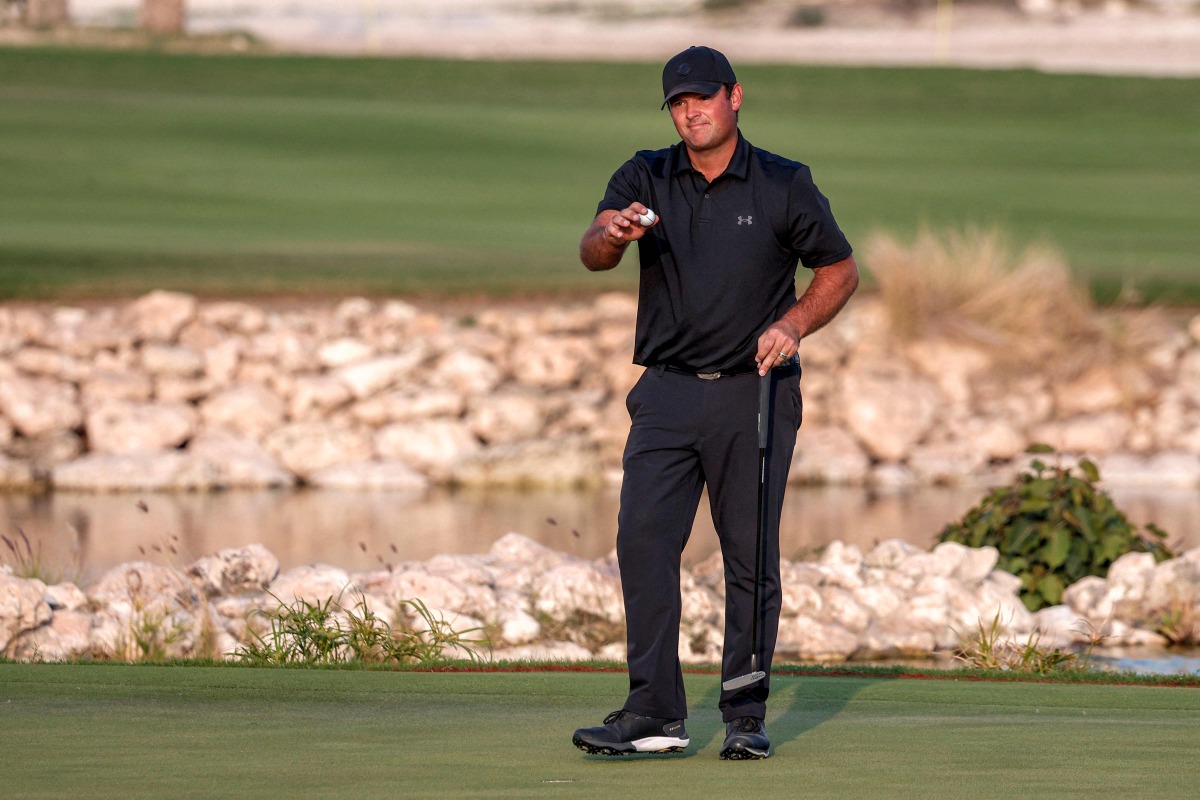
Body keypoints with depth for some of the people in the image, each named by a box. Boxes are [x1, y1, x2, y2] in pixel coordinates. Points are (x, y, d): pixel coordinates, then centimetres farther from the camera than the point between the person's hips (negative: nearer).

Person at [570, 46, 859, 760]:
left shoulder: (785, 186, 2)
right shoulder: (645, 179, 5)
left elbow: (840, 270, 10)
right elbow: (592, 255, -10)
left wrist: (793, 325, -8)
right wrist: (611, 236, -34)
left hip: (755, 392, -2)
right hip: (668, 392, 2)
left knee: (751, 556, -1)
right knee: (643, 540, -9)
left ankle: (747, 716, 7)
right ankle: (656, 714, -8)